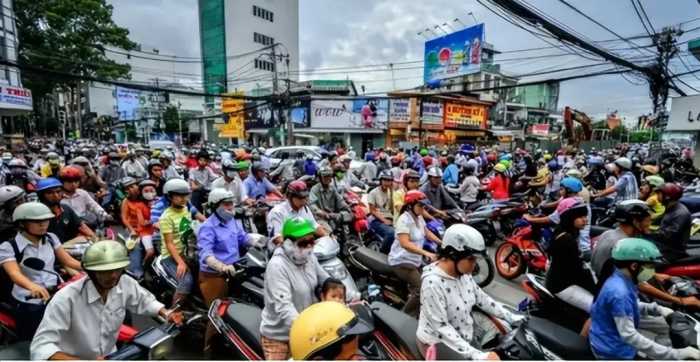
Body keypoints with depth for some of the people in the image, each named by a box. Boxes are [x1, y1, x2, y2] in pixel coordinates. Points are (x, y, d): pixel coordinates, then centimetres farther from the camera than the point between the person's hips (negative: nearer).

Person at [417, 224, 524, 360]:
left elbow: (481, 298, 9)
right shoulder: (432, 283, -30)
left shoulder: (463, 273, -5)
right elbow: (441, 328, -28)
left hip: (464, 333, 7)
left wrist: (511, 317, 4)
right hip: (438, 342, -7)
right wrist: (476, 355, -29)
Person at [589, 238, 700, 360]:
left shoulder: (624, 281, -1)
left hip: (618, 342, 9)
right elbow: (628, 335, -32)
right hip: (613, 351, -9)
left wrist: (657, 309, 5)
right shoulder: (619, 293, -30)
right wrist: (675, 354, -30)